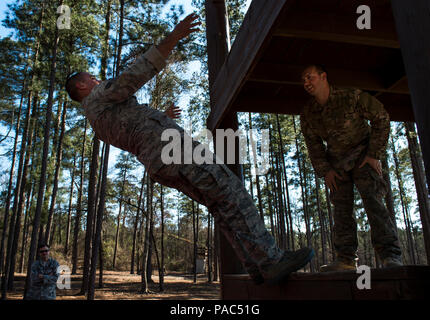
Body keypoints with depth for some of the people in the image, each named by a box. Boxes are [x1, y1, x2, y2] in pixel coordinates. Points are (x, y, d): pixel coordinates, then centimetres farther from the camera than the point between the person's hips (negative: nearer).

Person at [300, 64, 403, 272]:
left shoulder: (352, 97, -16)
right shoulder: (307, 114, -4)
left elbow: (381, 118, -8)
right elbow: (313, 145, 5)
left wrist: (374, 154, -13)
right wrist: (324, 170, -5)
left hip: (363, 155, -4)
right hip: (336, 162, 4)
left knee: (373, 200, -18)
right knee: (341, 209, -3)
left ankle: (391, 256, -15)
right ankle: (346, 259, 0)